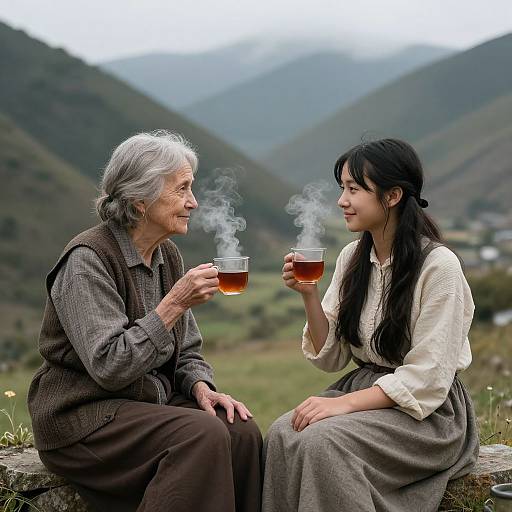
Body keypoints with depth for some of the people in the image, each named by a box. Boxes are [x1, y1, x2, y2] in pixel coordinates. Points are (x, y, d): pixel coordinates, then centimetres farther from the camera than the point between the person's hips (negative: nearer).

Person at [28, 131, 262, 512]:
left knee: (243, 431, -17)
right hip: (84, 416, -7)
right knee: (203, 435, -28)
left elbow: (187, 351, 14)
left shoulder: (168, 255, 7)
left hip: (151, 402, 7)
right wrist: (175, 304, -25)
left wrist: (201, 387, -7)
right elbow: (109, 366, -24)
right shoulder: (87, 259, -16)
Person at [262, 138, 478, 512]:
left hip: (428, 411, -6)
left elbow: (427, 378, -17)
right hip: (364, 391, 6)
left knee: (323, 441, -30)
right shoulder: (352, 258, 6)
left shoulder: (438, 265, -15)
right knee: (282, 435, -22)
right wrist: (309, 295, -8)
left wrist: (345, 403, -24)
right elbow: (331, 358, 7)